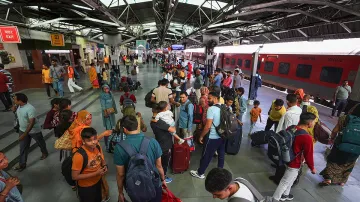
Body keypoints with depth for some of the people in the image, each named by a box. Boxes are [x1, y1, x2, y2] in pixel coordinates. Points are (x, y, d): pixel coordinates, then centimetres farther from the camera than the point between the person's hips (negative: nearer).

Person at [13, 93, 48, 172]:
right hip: (22, 130, 7)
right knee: (23, 147, 12)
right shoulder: (20, 106, -6)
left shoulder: (30, 109, -33)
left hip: (34, 130, -7)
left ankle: (45, 153, 46)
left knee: (40, 143, 18)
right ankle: (22, 164, 25)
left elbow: (31, 123, -34)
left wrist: (24, 134, -34)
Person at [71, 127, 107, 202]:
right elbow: (75, 176, -25)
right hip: (86, 187, -5)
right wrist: (95, 173, -29)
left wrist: (104, 166, -18)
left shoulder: (97, 146, -15)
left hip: (98, 181, 5)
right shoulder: (79, 155, -32)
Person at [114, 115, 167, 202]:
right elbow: (159, 166, -6)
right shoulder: (153, 142, -16)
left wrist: (120, 192, 6)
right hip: (154, 185, 0)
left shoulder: (120, 147, -19)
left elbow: (120, 174, -11)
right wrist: (163, 179, 12)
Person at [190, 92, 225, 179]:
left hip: (213, 137, -7)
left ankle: (200, 173, 24)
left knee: (206, 156, 8)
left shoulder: (211, 109, -20)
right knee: (221, 154, 19)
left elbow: (208, 126, -23)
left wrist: (201, 136, -12)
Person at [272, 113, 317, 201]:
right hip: (294, 164, -8)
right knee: (285, 182, 11)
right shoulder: (307, 138, -29)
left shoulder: (291, 128, -7)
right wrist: (312, 168, 0)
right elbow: (308, 156, -19)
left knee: (291, 179, 30)